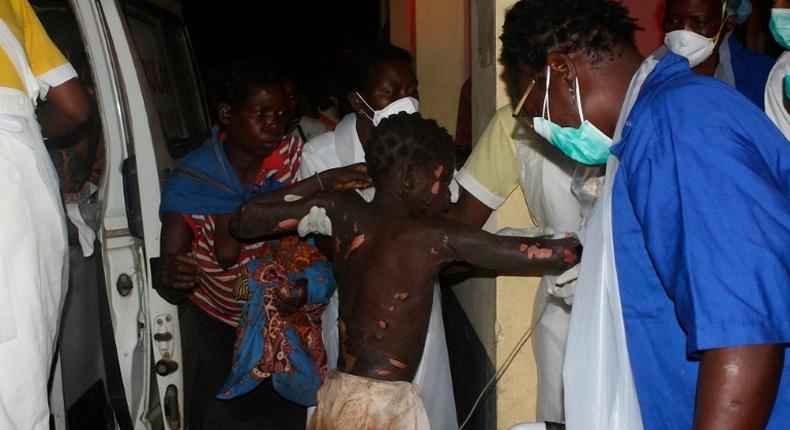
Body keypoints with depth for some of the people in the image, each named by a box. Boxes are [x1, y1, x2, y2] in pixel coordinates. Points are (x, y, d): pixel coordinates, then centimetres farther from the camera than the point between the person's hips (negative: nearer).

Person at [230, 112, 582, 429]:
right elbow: (541, 255, -15)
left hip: (336, 395, 6)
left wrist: (316, 188, 8)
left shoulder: (345, 213, -1)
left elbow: (243, 221, 3)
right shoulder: (436, 237, -14)